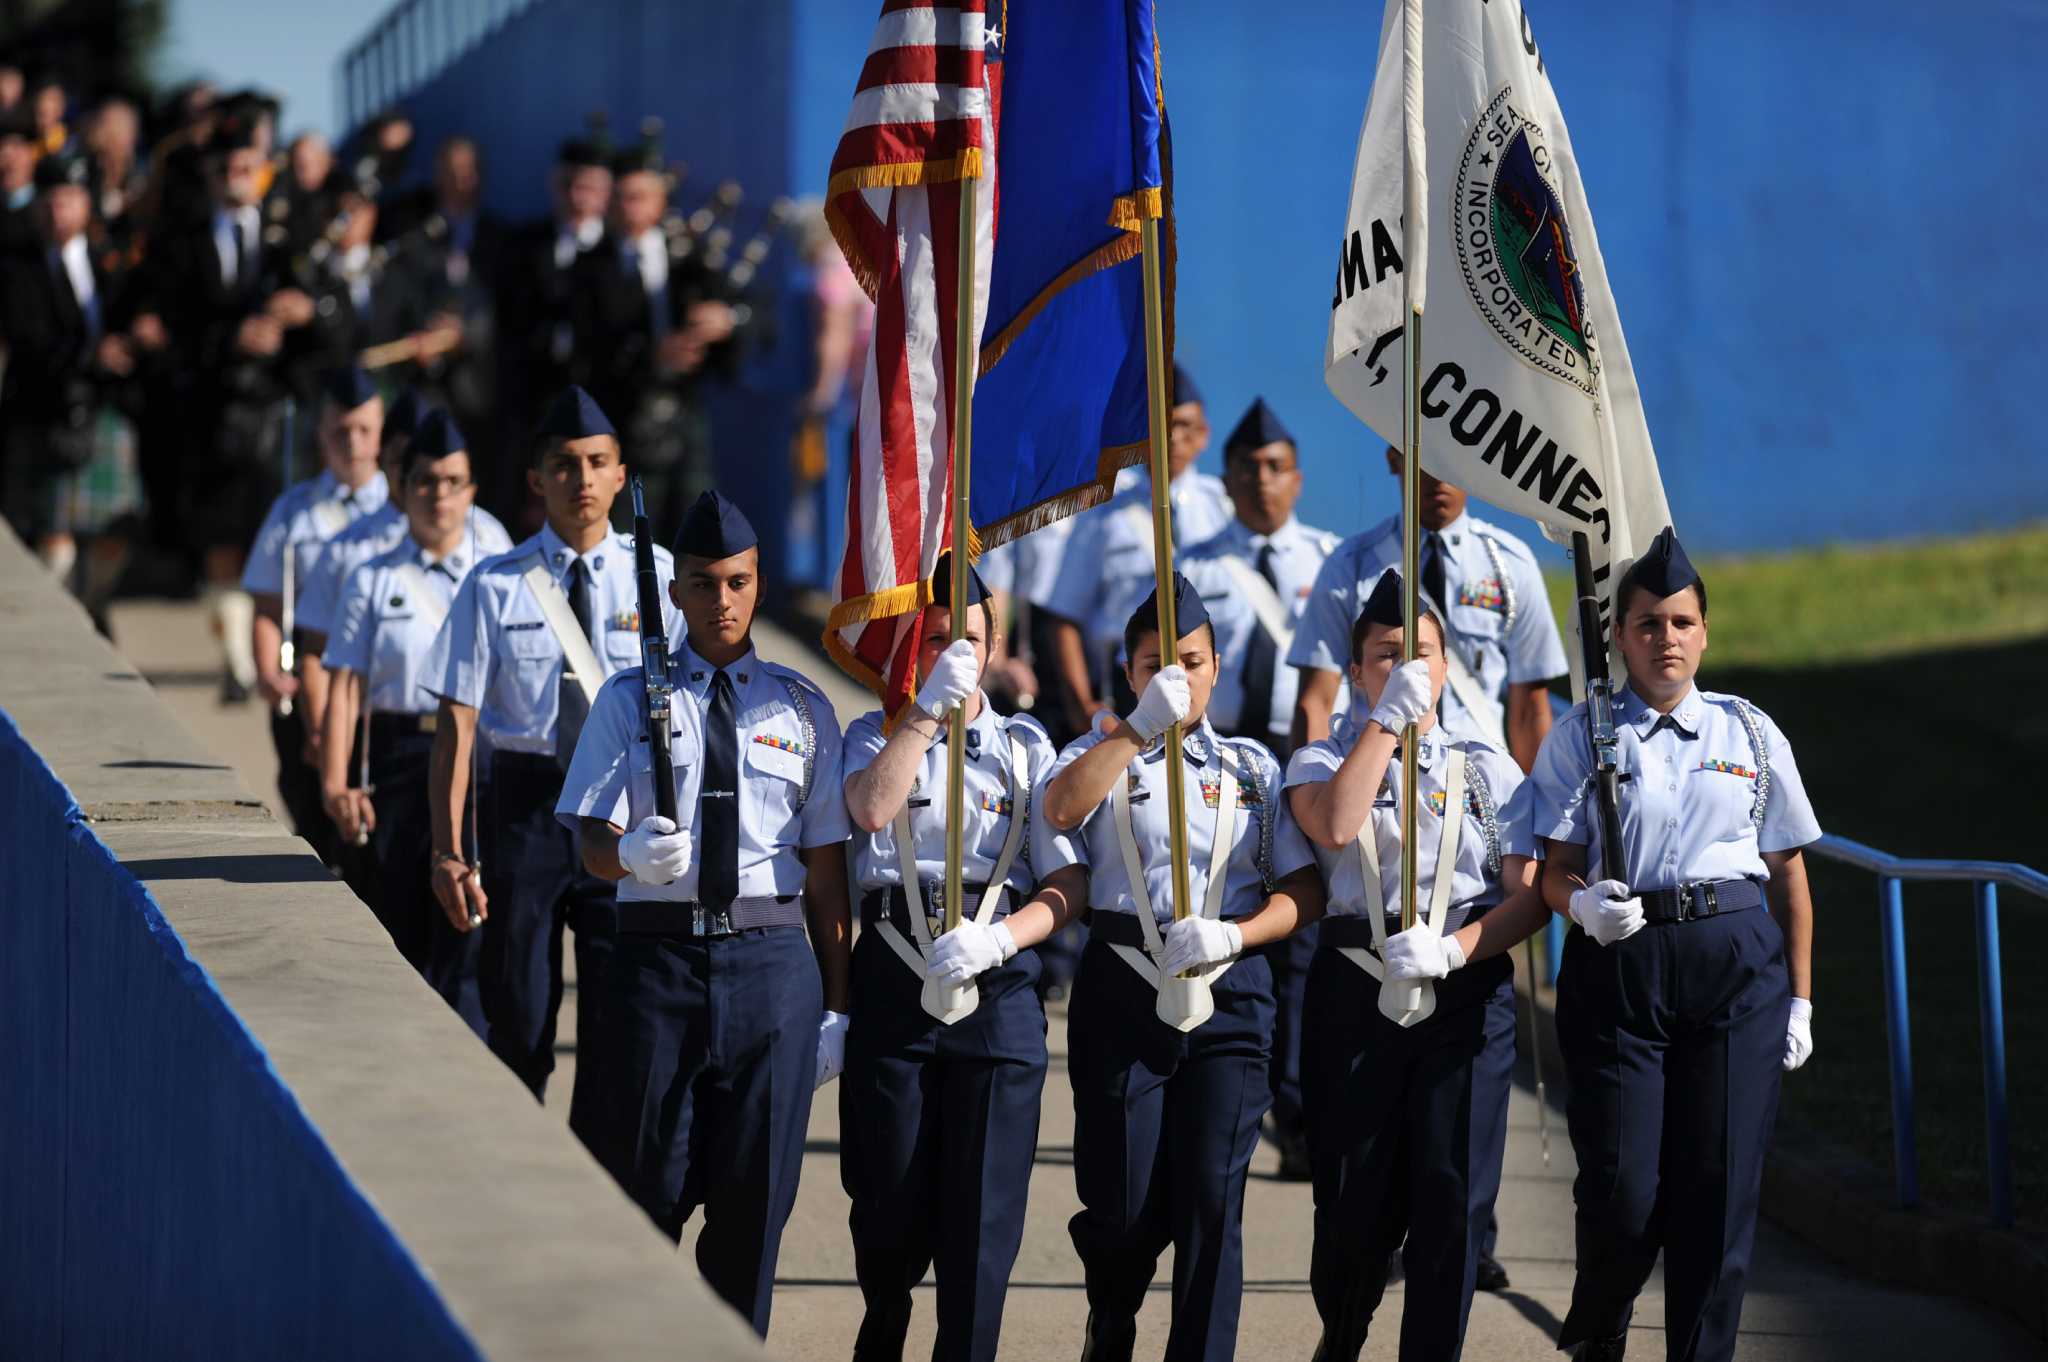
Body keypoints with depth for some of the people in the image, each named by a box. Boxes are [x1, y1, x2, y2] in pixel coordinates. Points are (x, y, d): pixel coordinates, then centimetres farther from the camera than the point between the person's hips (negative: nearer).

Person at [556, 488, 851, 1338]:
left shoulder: (801, 709, 11)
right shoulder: (631, 700, 7)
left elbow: (826, 868, 11)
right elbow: (594, 844, -1)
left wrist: (837, 1004, 7)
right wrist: (633, 852, -25)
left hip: (772, 959, 1)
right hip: (660, 948, -1)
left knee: (754, 1190, 2)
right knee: (648, 1182, 0)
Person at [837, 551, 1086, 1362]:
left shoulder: (1026, 747, 12)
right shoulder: (875, 735, 11)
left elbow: (1068, 886, 4)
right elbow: (873, 807, -13)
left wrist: (998, 938, -13)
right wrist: (930, 708, -15)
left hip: (997, 984, 0)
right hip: (895, 981, 0)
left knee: (982, 1209, -5)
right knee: (890, 1205, 6)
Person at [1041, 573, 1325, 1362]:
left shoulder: (1252, 767, 14)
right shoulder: (1105, 757, 10)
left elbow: (1304, 891, 7)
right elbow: (1061, 810, -15)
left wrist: (1233, 936, -11)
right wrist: (1142, 725, -21)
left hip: (1229, 993, 1)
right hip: (1124, 990, -1)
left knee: (1211, 1200, -7)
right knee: (1123, 1206, 1)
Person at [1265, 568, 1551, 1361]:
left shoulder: (1487, 770, 12)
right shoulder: (1323, 762, 10)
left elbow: (1529, 898, 3)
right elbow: (1335, 826, -15)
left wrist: (1451, 951, -13)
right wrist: (1387, 716, -12)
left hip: (1467, 990, 1)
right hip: (1356, 990, -1)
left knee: (1452, 1196, -8)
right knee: (1356, 1200, 1)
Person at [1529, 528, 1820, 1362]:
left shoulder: (1750, 732, 10)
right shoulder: (1583, 735, 3)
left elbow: (1789, 874, 13)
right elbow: (1554, 867, 0)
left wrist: (1799, 1000, 10)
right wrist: (1583, 905, -23)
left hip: (1737, 961, 2)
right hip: (1619, 959, -2)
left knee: (1719, 1185, -2)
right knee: (1622, 1188, -5)